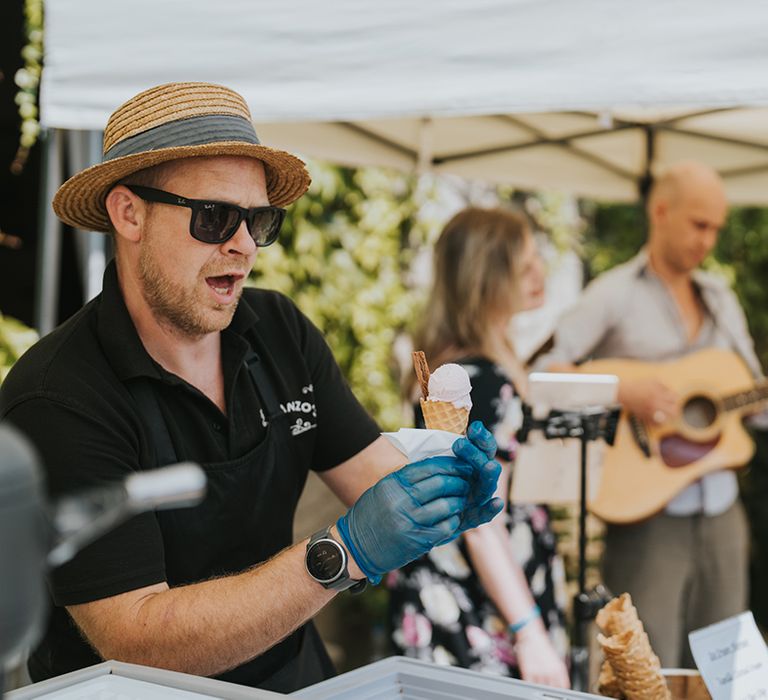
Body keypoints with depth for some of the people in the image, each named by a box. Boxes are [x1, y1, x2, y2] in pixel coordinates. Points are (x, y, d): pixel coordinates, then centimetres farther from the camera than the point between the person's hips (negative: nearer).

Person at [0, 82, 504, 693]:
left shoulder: (282, 332, 2)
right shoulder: (58, 402, -18)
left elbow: (387, 484, 0)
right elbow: (137, 642, -22)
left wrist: (450, 495, -22)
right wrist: (343, 554, -30)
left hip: (297, 677, 5)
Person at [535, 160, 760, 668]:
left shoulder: (721, 298, 16)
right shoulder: (615, 295, -3)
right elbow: (541, 369, -14)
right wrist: (621, 391, -24)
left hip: (721, 509, 6)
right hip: (649, 514, -6)